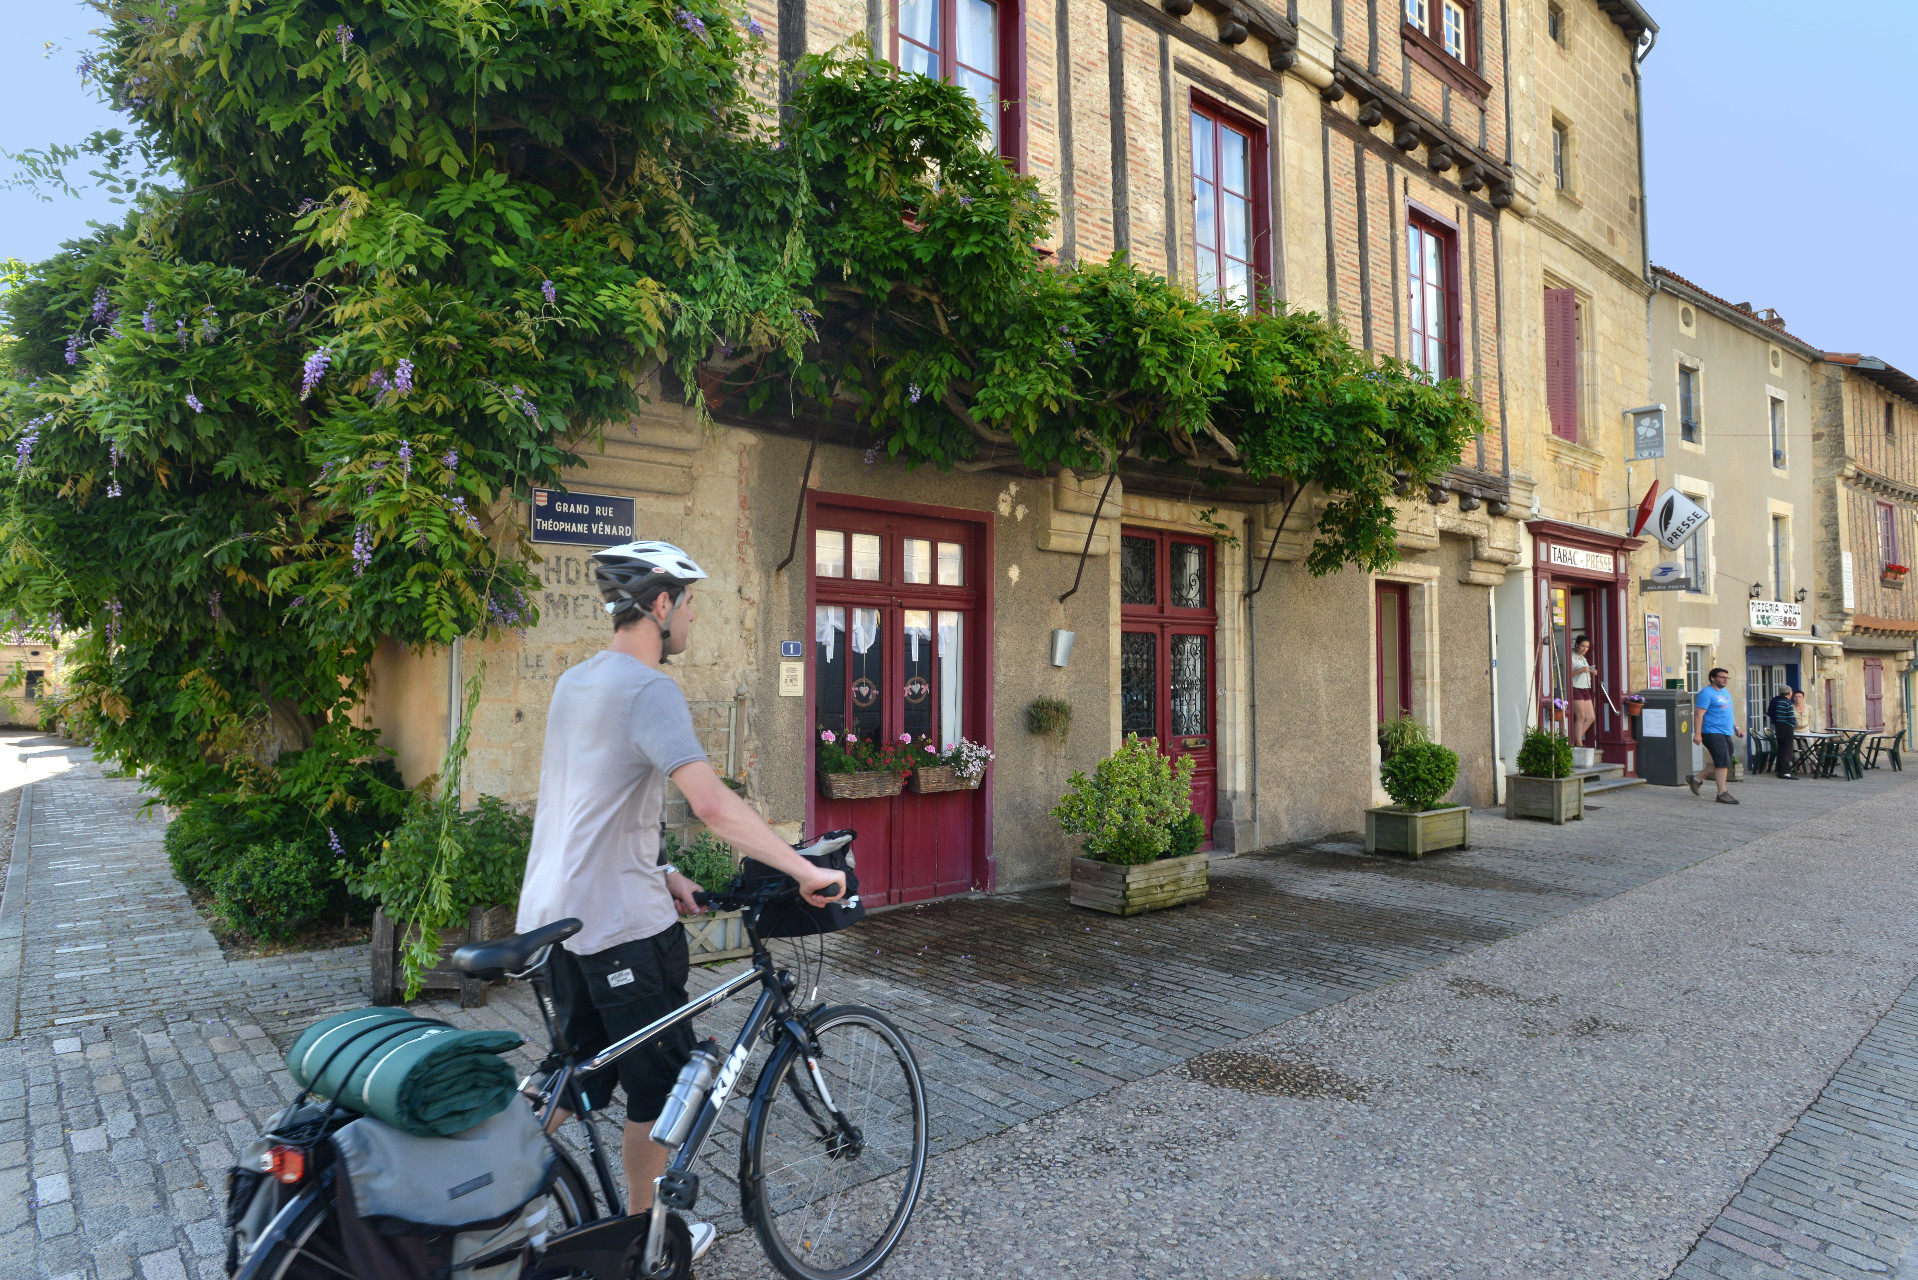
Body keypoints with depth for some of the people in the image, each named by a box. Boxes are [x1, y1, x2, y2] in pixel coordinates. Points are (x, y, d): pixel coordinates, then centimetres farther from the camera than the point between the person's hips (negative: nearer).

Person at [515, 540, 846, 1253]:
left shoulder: (575, 681, 10)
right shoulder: (649, 689, -20)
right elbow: (712, 804, -33)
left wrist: (661, 874, 13)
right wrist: (806, 871, -27)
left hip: (554, 916, 9)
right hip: (624, 925, -9)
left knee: (576, 1080, 24)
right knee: (659, 1083, 10)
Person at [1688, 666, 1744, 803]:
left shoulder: (1725, 692, 19)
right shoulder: (1706, 693, -10)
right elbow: (1699, 714, -16)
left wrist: (1736, 728, 24)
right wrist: (1697, 734, -22)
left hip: (1726, 734, 9)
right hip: (1712, 733, -9)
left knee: (1721, 764, 9)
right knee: (1723, 761, -13)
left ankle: (1696, 779, 23)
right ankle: (1722, 793, -11)